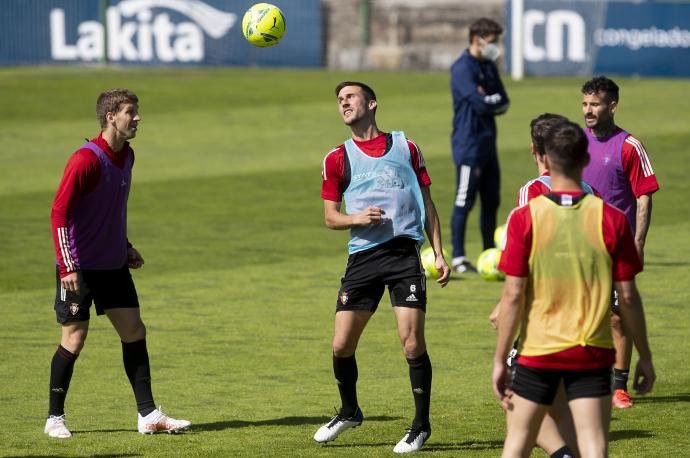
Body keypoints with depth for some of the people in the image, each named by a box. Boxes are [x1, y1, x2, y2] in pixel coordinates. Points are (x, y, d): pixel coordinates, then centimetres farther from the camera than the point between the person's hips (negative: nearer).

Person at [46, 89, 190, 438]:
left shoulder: (126, 156, 7)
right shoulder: (85, 160, -20)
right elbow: (59, 213, -20)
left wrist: (126, 248, 14)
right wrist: (67, 267, -24)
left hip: (113, 265, 8)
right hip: (80, 267, -8)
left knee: (134, 331, 4)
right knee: (75, 338, -3)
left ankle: (147, 415, 9)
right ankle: (55, 419, 10)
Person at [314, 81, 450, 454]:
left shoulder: (405, 148, 10)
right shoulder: (337, 159, 11)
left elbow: (427, 204, 12)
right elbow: (330, 217, 12)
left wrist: (438, 253, 4)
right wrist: (356, 218, -9)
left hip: (404, 254, -2)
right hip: (362, 255, 2)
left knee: (413, 345, -10)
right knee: (341, 345, 0)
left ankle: (421, 425, 5)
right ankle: (349, 412, 26)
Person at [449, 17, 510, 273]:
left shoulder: (489, 67, 14)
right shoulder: (463, 68, -12)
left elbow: (503, 105, 9)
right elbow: (480, 103, -22)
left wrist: (489, 102, -11)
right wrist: (496, 99, -2)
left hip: (488, 143, 9)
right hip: (469, 144, -9)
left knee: (491, 201, 12)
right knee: (465, 201, -6)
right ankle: (458, 258, -2)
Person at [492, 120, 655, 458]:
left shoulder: (525, 219, -9)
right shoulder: (611, 219, -6)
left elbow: (513, 295, -9)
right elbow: (628, 296, -3)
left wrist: (499, 360, -2)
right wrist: (645, 356, 8)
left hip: (537, 353, 0)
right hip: (593, 354, 0)